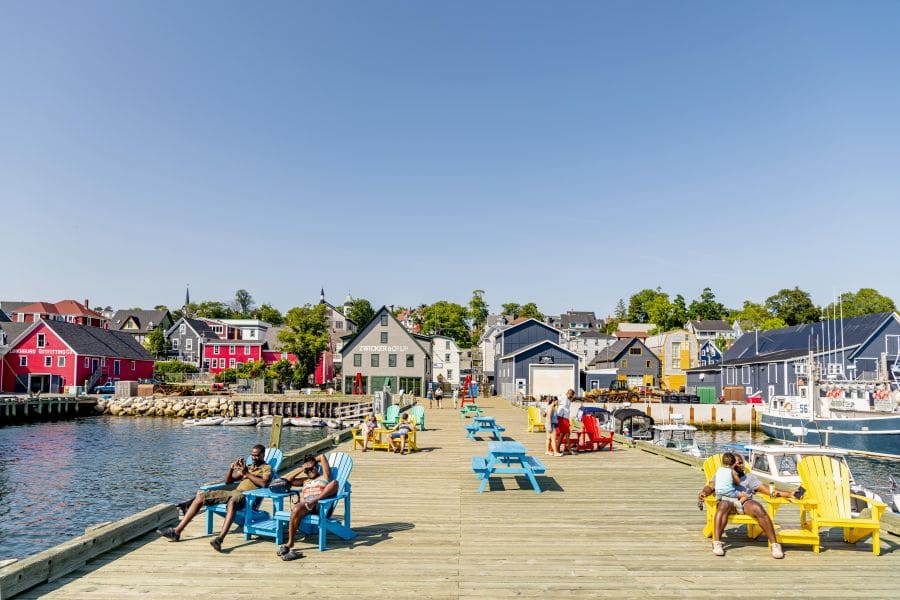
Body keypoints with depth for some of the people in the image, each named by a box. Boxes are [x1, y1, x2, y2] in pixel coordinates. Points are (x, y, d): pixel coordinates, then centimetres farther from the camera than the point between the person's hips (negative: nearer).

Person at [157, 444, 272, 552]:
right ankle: (176, 531, -4)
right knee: (201, 496, -3)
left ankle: (220, 538, -57)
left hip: (247, 496, -8)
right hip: (234, 492, 8)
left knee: (232, 501, -43)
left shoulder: (267, 468, 8)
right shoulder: (247, 467, 29)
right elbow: (228, 481, 26)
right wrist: (231, 468, 6)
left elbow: (263, 483, -14)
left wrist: (247, 473, -13)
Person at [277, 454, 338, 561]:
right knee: (296, 509, -37)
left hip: (321, 504, -2)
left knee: (334, 482, -28)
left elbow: (322, 457, 22)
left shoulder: (325, 476, 26)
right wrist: (301, 469, 25)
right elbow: (286, 480, 25)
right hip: (305, 504, 2)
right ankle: (290, 544, -36)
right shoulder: (305, 480, 36)